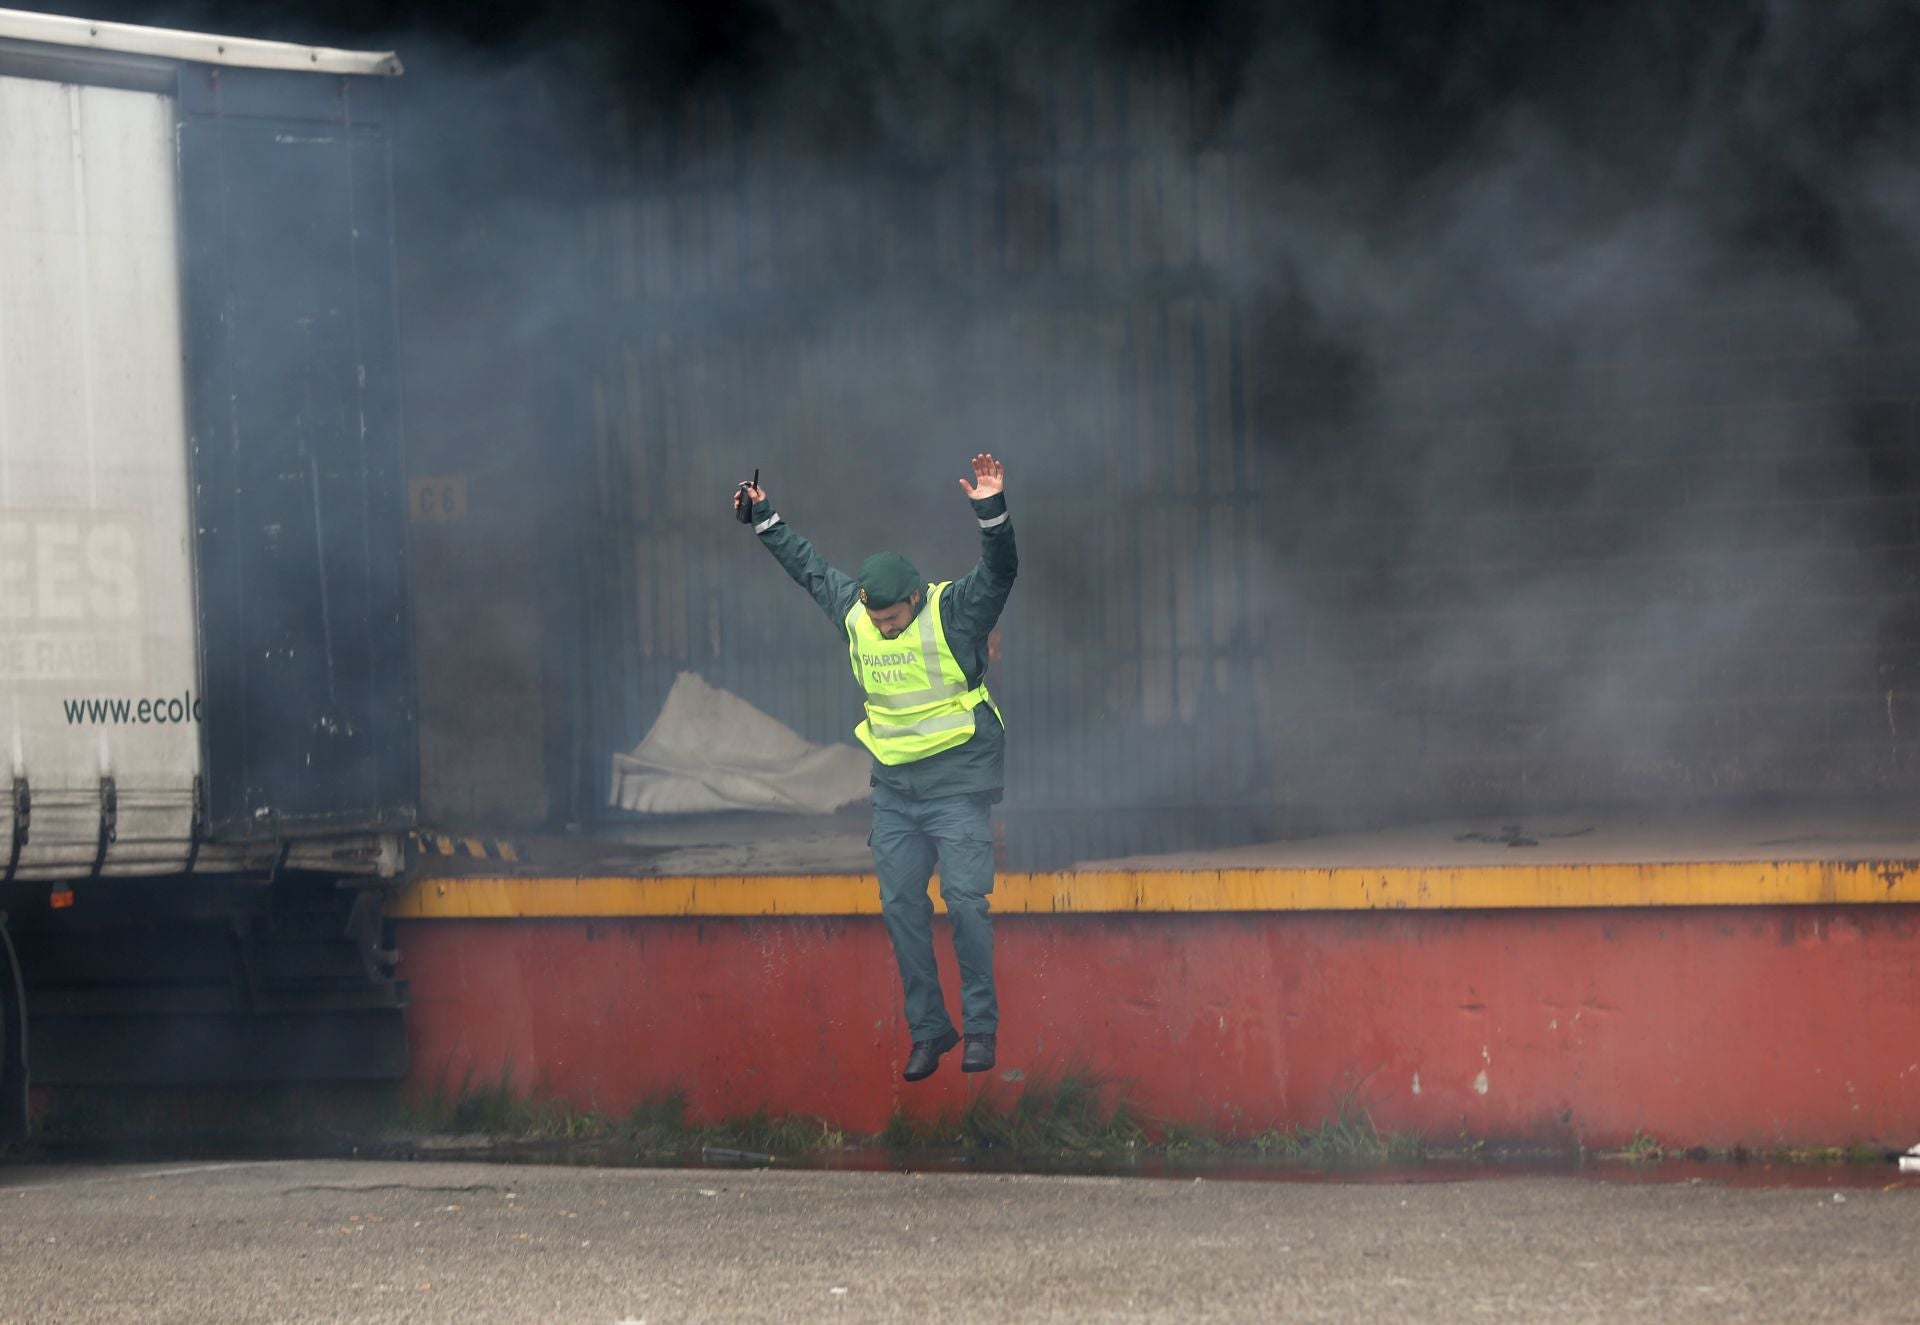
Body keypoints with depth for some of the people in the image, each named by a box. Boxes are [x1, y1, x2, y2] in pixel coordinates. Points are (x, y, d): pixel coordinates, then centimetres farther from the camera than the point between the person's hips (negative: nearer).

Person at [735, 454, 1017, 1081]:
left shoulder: (954, 612, -11)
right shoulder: (852, 613, 3)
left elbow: (1000, 569, -24)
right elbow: (809, 566, 19)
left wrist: (991, 511, -40)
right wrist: (764, 519, 25)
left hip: (958, 786, -5)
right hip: (893, 790, 5)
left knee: (965, 901, -11)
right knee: (900, 906, 4)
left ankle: (981, 1025, -3)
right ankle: (928, 1029, 12)